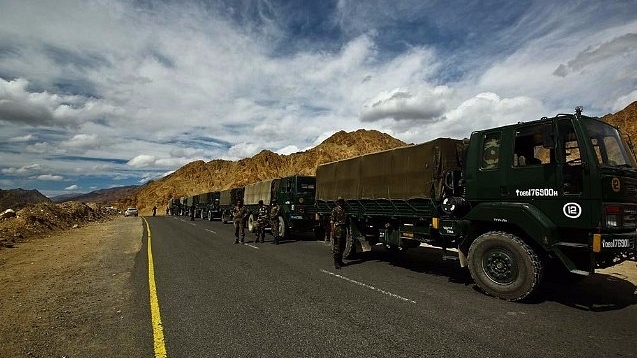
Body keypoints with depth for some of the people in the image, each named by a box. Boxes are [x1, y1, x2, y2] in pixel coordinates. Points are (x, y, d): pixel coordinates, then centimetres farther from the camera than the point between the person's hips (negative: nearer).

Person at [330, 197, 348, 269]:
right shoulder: (335, 210, -6)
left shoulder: (344, 210, 15)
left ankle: (340, 261, 24)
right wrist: (333, 231, -18)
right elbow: (332, 221, -11)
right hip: (337, 230, -8)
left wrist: (346, 231, 18)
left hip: (344, 230, 8)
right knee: (337, 247, -4)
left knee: (342, 247, 12)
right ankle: (336, 263, 2)